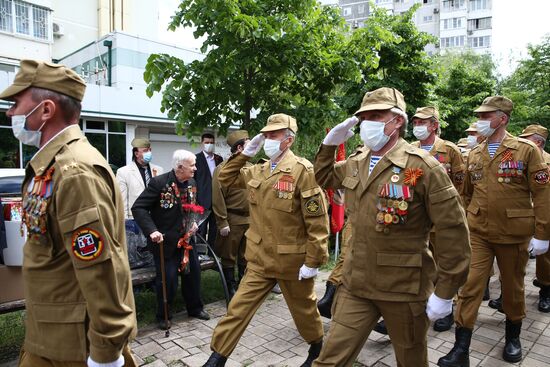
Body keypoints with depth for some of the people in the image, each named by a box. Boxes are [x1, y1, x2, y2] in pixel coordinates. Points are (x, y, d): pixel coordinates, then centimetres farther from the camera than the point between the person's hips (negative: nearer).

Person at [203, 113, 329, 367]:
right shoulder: (258, 171, 5)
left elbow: (317, 221, -18)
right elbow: (225, 179, 14)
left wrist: (313, 261, -17)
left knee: (303, 310, 18)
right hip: (260, 259, 5)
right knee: (238, 308, 8)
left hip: (292, 260, -5)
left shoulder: (303, 170, -17)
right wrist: (245, 153, 2)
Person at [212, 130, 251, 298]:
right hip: (233, 221, -6)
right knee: (229, 258, 8)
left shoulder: (250, 167, 10)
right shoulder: (223, 168, -10)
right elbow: (218, 198, -12)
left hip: (250, 220, 6)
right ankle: (231, 289, 23)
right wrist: (222, 223, -14)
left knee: (246, 257, 16)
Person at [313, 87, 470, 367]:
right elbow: (324, 178, 24)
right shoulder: (354, 163, 4)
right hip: (355, 283, 5)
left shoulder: (422, 166, -15)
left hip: (404, 288, -4)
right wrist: (329, 144, 6)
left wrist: (444, 292, -13)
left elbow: (453, 229, -15)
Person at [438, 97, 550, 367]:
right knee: (469, 286, -2)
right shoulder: (474, 154, 6)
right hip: (477, 233, 3)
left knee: (512, 287, 15)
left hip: (514, 234, -2)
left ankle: (513, 336, 40)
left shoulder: (527, 150, -6)